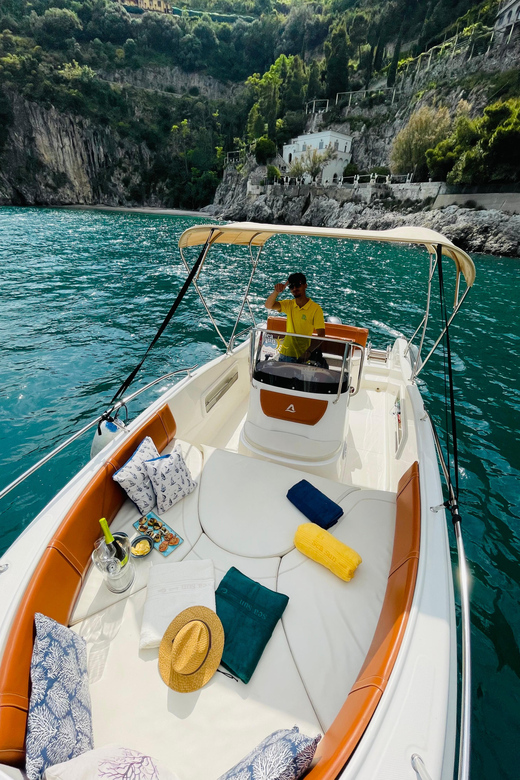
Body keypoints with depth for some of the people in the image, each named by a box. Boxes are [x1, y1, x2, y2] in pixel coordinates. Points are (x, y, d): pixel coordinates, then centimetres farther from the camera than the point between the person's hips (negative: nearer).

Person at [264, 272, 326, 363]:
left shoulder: (315, 308, -10)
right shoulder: (289, 304, 5)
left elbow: (321, 334, -13)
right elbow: (268, 305, -5)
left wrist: (309, 351, -26)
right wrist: (276, 291, -23)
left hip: (303, 355, -4)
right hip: (286, 353, 4)